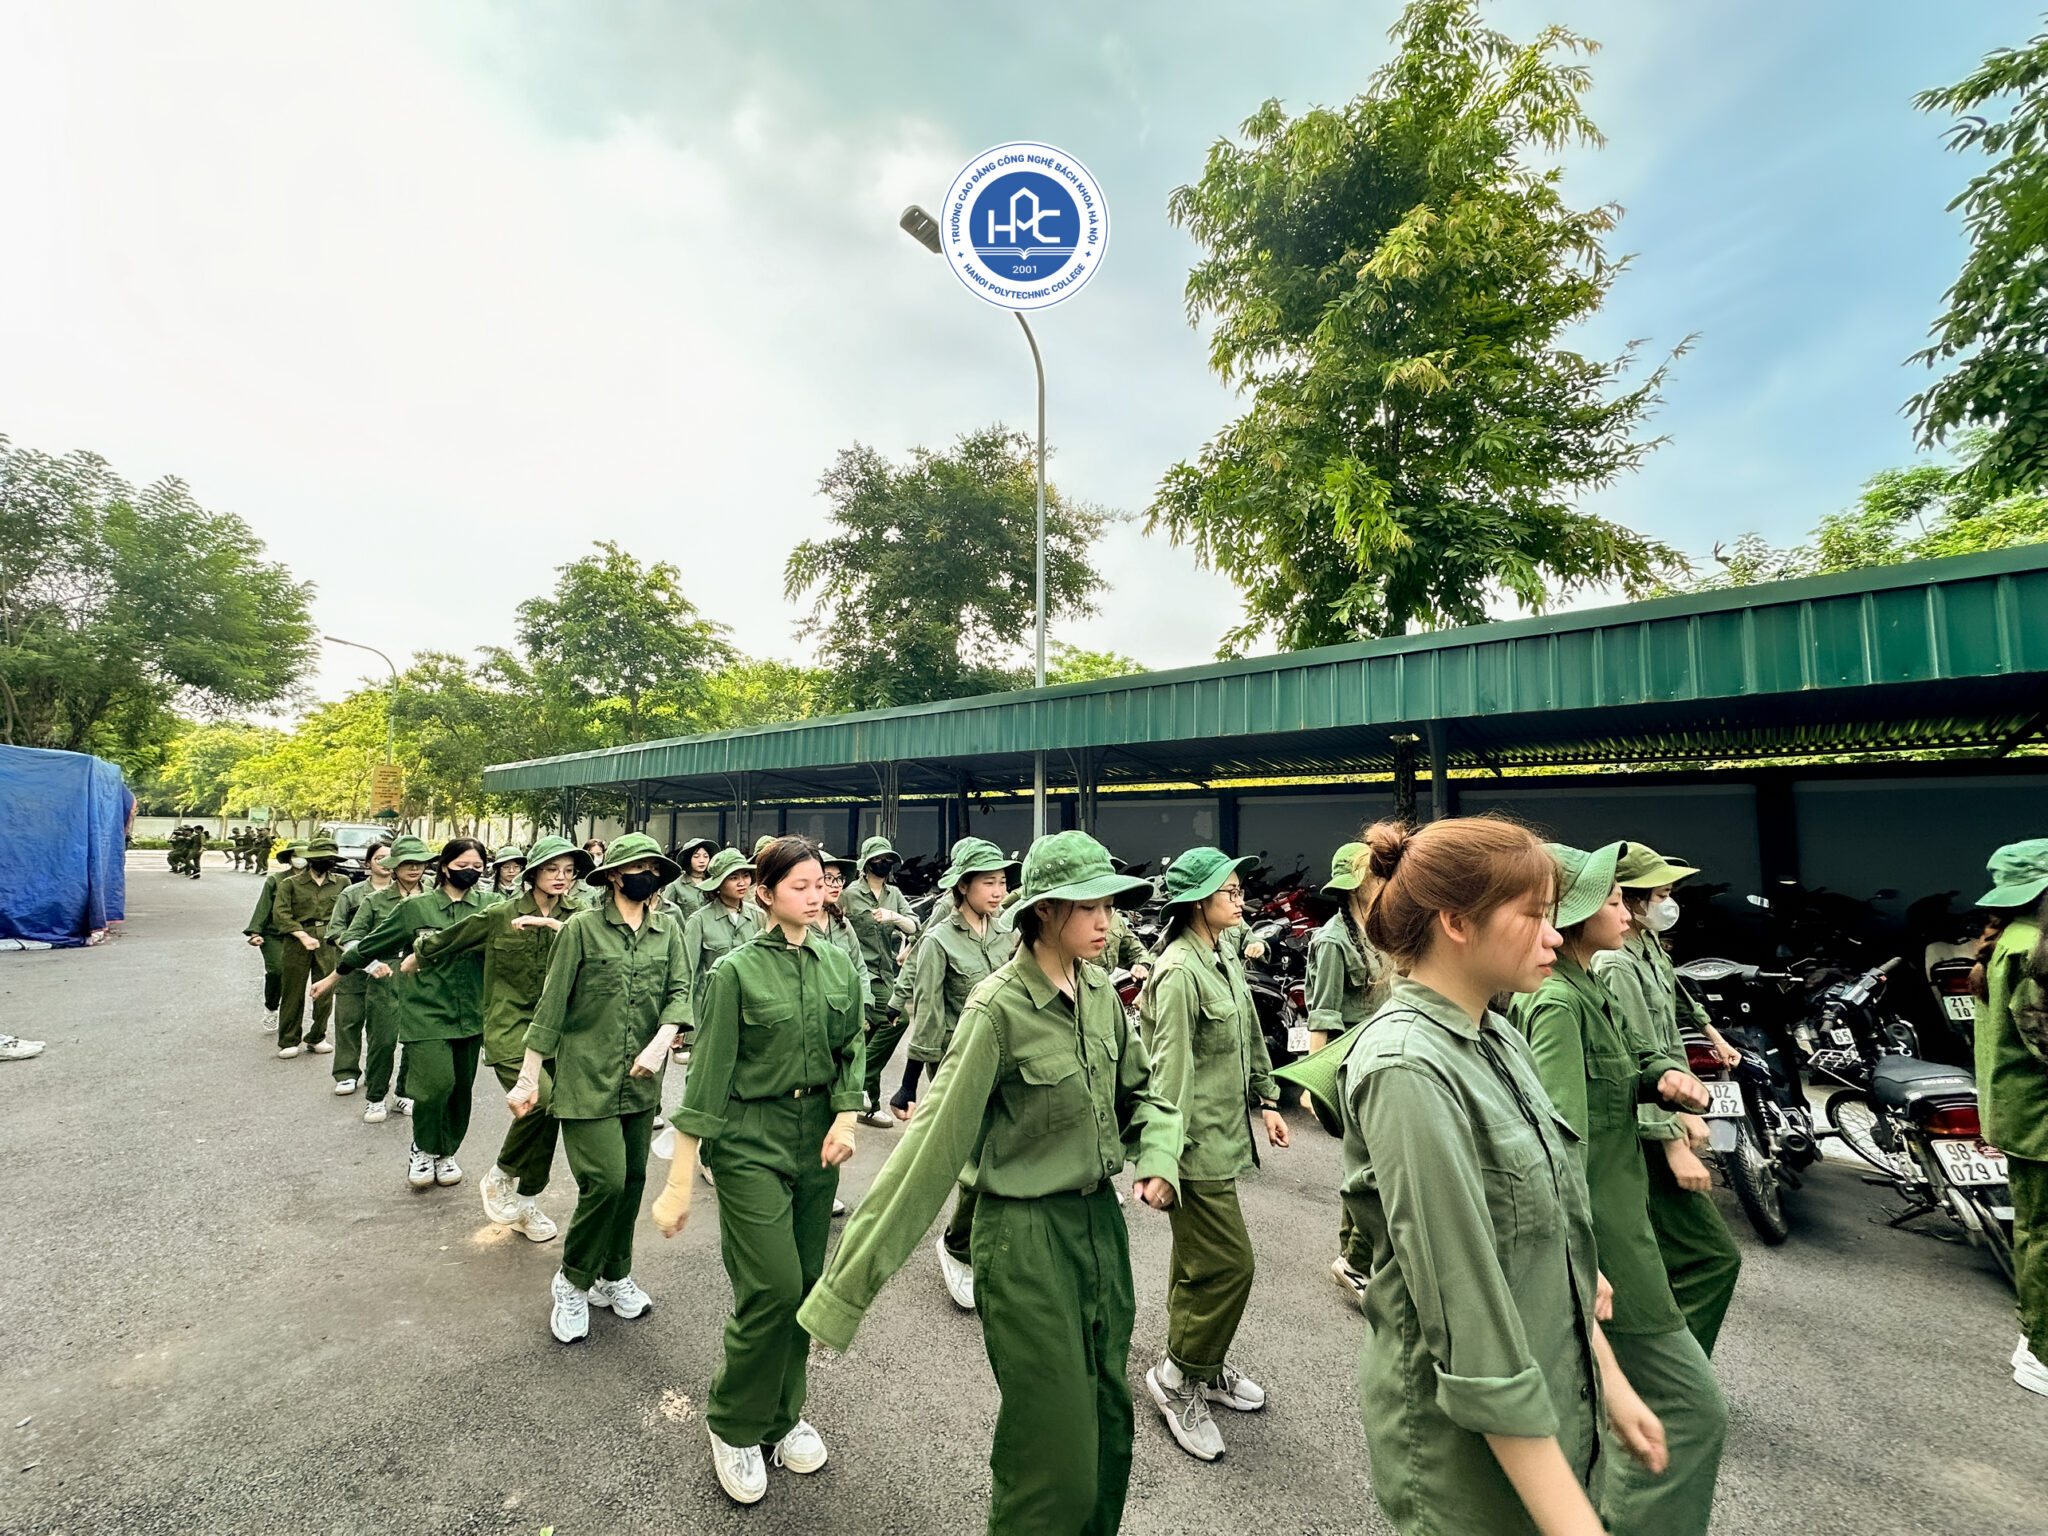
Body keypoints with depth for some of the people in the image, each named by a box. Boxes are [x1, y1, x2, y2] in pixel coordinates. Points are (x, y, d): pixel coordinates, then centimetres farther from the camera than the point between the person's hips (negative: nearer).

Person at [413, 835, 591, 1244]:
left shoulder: (576, 916, 2)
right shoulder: (500, 915, -2)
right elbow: (446, 941, 13)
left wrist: (554, 924, -23)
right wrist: (419, 956, 27)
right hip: (510, 1028, -3)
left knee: (547, 1113, 6)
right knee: (540, 1099, -23)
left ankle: (526, 1204, 28)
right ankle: (499, 1177, 5)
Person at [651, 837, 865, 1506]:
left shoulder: (839, 967, 2)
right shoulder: (736, 971, -11)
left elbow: (850, 1053, 8)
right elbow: (707, 1076, -10)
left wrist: (846, 1118, -9)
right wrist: (679, 1181, -9)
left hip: (816, 1143, 5)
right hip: (750, 1141, -4)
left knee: (805, 1283, 12)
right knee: (774, 1285, -7)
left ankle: (783, 1414, 36)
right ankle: (733, 1425, 21)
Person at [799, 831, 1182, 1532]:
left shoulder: (1100, 991, -3)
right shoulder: (999, 1009, -22)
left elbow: (1141, 1090, 11)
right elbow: (933, 1140, -22)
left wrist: (1158, 1156, -8)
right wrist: (844, 1290, -20)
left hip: (1102, 1217, 6)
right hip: (1028, 1234, -6)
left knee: (1108, 1414, 21)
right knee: (1053, 1435, 9)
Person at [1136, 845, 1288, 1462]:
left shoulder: (1224, 959, 7)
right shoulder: (1180, 971, -22)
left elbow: (1250, 1037, 18)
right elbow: (1171, 1067, -23)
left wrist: (1266, 1099, 18)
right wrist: (1166, 1151, -21)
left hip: (1223, 1133, 9)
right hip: (1198, 1140, -9)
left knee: (1197, 1257, 21)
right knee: (1229, 1261, -2)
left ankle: (1202, 1364, 37)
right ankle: (1178, 1377, 17)